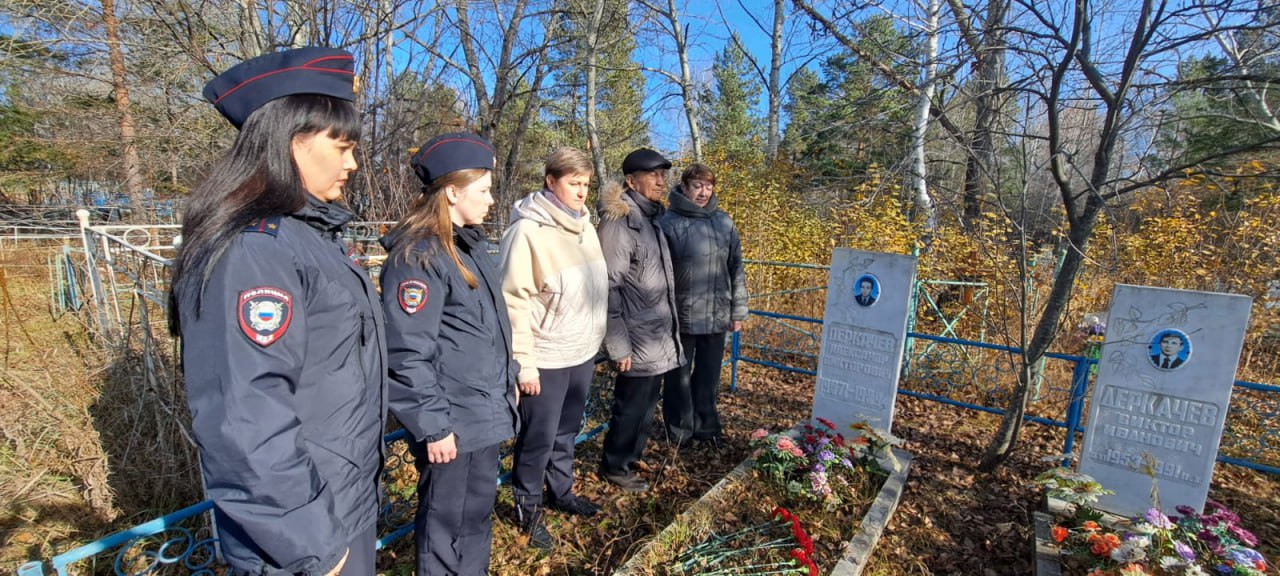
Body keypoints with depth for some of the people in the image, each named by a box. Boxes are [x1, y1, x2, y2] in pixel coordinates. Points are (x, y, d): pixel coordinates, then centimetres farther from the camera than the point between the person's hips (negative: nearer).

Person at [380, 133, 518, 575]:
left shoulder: (473, 244, 11)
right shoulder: (418, 256, -18)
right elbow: (408, 353, -21)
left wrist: (507, 379, 19)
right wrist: (433, 425, -18)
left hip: (485, 412, 9)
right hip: (452, 422, -9)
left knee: (479, 508, 24)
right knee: (446, 522, 11)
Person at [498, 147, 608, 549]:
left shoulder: (584, 224, 7)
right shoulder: (528, 230, -15)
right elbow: (514, 301, -16)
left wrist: (597, 337, 15)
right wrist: (524, 363, -16)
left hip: (584, 353, 7)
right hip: (547, 359, -6)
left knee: (567, 431, 21)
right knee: (539, 438, 9)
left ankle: (562, 492, 40)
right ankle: (528, 508, 30)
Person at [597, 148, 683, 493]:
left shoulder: (651, 216, 12)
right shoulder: (619, 221, -16)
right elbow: (608, 287, -19)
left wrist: (670, 328, 16)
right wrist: (618, 344, -19)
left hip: (658, 336, 8)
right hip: (638, 339, -8)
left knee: (647, 402, 19)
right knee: (631, 405, 5)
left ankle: (634, 453, 38)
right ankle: (615, 466, 25)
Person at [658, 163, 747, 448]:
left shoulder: (724, 222, 6)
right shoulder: (668, 223, -8)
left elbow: (736, 268, 9)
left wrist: (738, 310, 8)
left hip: (717, 316, 4)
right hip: (681, 316, -4)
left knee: (709, 376, 16)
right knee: (679, 376, 10)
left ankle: (707, 426, 34)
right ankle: (679, 430, 28)